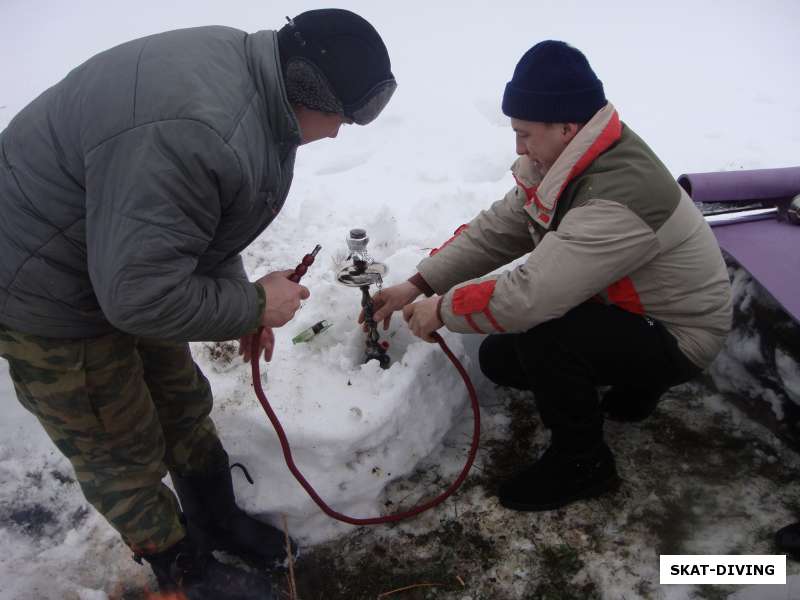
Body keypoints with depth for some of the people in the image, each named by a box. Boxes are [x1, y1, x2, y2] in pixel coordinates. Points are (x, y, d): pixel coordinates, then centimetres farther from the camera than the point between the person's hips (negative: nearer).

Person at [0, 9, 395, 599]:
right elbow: (140, 296, -33)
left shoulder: (243, 71, -5)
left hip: (121, 268, 9)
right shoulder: (190, 135, -38)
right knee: (125, 453, 10)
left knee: (184, 405, 20)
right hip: (49, 294, -8)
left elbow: (205, 219, 7)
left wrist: (243, 298, 3)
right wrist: (253, 306, -19)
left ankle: (218, 519, 43)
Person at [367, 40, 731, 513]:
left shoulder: (618, 198, -36)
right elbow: (496, 230, -5)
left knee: (540, 333, -32)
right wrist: (418, 285, -11)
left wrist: (442, 310, -23)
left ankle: (583, 463, -6)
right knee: (499, 359, 5)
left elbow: (531, 295, -39)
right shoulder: (567, 162, -7)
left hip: (676, 337, -8)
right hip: (625, 308, 9)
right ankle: (634, 384, 20)